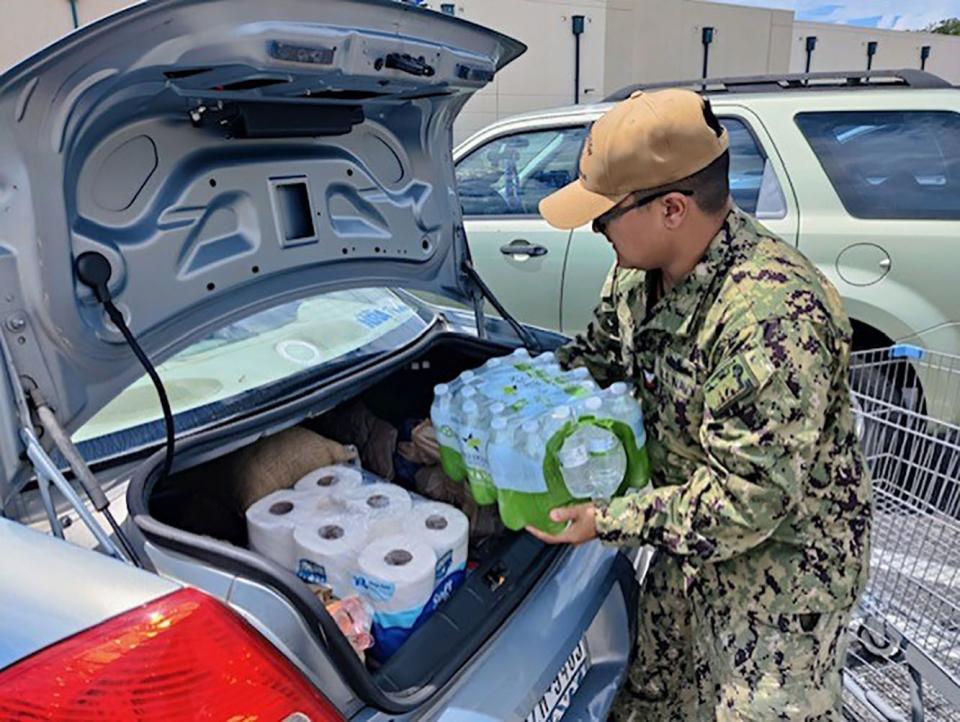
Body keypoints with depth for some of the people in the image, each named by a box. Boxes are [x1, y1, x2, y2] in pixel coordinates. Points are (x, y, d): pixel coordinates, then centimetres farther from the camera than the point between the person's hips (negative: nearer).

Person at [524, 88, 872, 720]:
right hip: (691, 542, 8)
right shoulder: (642, 271, -8)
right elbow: (599, 353, 9)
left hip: (783, 561, -7)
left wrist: (608, 521, -25)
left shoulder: (773, 316, -37)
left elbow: (748, 499, -32)